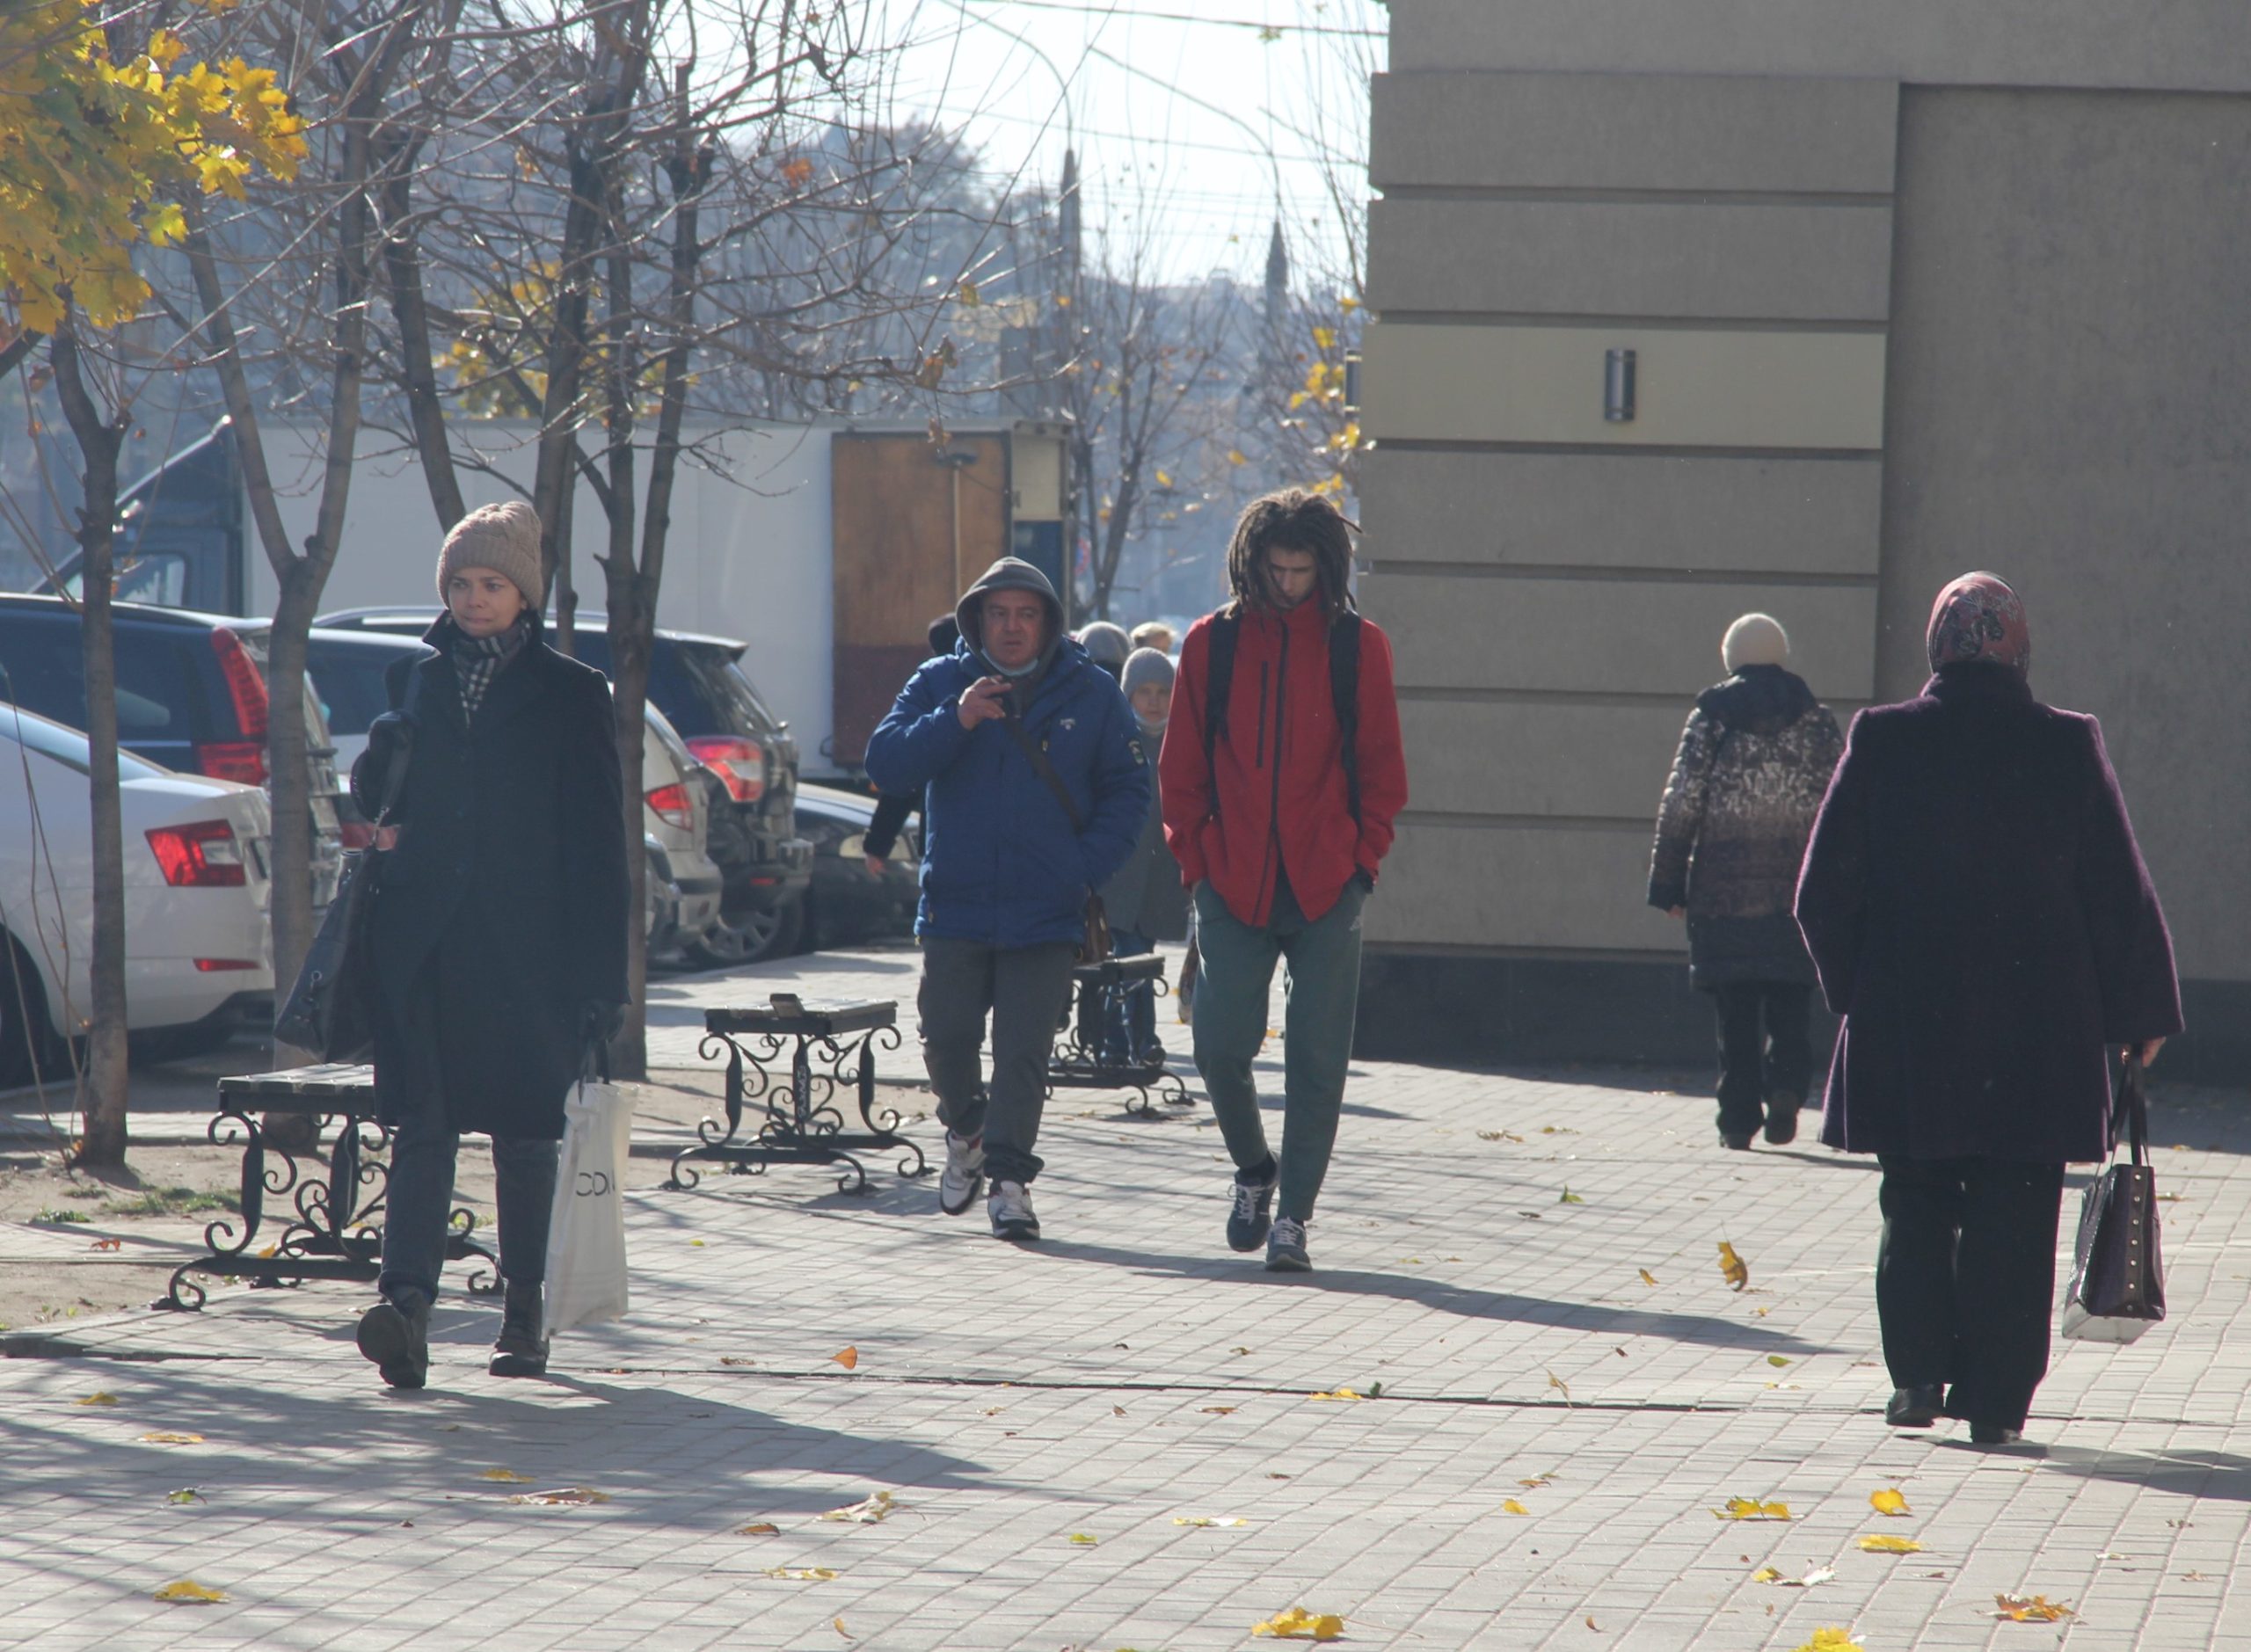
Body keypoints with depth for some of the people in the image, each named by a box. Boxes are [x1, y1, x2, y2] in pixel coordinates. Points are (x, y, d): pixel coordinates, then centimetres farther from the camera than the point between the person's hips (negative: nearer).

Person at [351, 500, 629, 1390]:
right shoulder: (418, 682, 14)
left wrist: (600, 973, -7)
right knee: (422, 1125, -10)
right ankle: (404, 1308, -22)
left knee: (525, 1132, 5)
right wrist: (375, 816, -2)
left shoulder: (570, 694, 3)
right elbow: (378, 795, 23)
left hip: (527, 947, -2)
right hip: (425, 944, 2)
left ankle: (523, 1317, 15)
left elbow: (598, 838, 0)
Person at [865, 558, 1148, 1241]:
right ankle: (965, 1130, 31)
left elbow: (1126, 790, 6)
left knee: (1023, 1052, -4)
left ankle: (1010, 1178, 1)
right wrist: (955, 721, -20)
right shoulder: (940, 684, 4)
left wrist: (1086, 866, -8)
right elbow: (886, 761, -6)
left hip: (1045, 912, -1)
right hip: (954, 904, 1)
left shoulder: (1091, 693, 4)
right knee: (946, 1038, 3)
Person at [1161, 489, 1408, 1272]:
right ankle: (1253, 1170, 23)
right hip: (1232, 885, 1)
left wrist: (1364, 857, -1)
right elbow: (1183, 767, 10)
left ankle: (1293, 1213, 6)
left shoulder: (1358, 646, 3)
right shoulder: (1212, 643, 6)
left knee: (1317, 1056, -1)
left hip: (1325, 888, -1)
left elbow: (1381, 768, 7)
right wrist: (1194, 859, 2)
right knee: (1220, 1045, -3)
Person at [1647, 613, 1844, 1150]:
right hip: (1798, 889, 1)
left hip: (1723, 887, -1)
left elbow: (1682, 803, -3)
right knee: (1790, 1004, 8)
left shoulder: (1710, 718, 1)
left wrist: (1668, 884, 1)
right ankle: (1786, 1086, -14)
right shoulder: (1815, 720, 5)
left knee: (1736, 1010, 4)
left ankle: (1738, 1117, 3)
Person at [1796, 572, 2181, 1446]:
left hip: (1906, 1034, 1)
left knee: (1915, 1208, 15)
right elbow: (2122, 897, 0)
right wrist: (2140, 1012, 10)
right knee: (2013, 1218, 6)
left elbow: (1823, 896, -1)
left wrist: (1860, 995, 13)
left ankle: (1917, 1375, 6)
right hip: (2038, 1040, -1)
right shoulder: (2069, 747, -5)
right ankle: (1995, 1398, 3)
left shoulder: (1880, 741, -4)